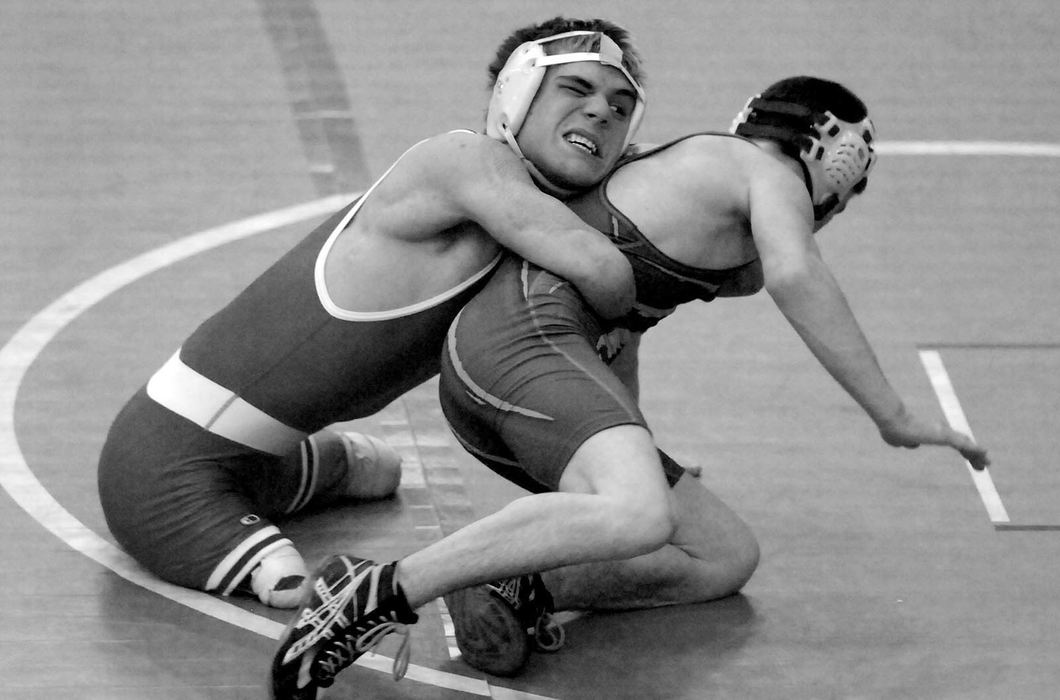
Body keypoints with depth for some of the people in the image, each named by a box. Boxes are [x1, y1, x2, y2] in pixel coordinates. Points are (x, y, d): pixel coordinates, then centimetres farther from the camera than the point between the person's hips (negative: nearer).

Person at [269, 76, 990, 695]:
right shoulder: (772, 173, -1)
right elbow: (795, 276, -21)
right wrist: (894, 415, -18)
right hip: (521, 342, -10)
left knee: (728, 557, 7)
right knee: (641, 519, -38)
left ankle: (516, 588, -11)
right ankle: (382, 592, -34)